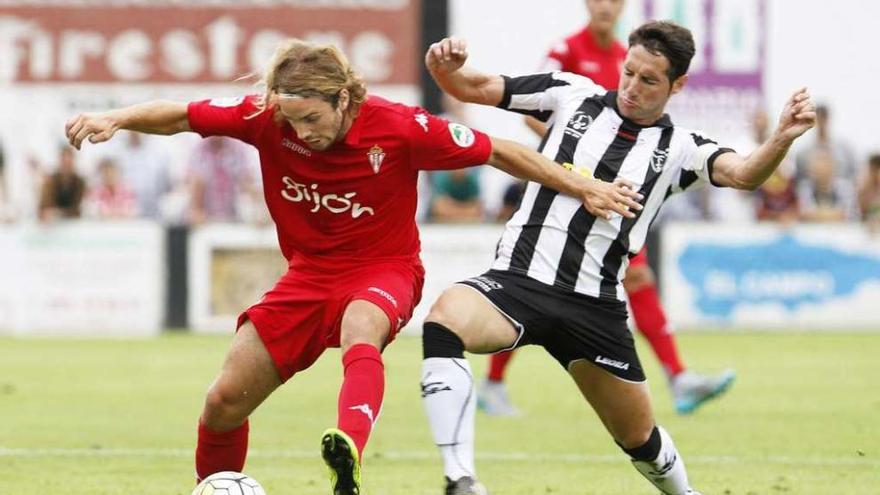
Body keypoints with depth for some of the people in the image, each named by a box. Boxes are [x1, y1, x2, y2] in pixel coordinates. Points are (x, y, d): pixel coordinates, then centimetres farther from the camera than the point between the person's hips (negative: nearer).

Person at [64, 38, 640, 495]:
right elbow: (180, 116, -7)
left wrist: (582, 188, -7)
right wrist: (114, 119, -25)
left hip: (384, 271, -4)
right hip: (310, 273, 4)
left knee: (360, 333, -40)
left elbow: (499, 152, -11)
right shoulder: (265, 119, -13)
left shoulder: (399, 127, -20)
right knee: (225, 400, -3)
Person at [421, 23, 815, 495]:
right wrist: (445, 66, -14)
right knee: (447, 317, -33)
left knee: (638, 435, 10)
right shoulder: (572, 95, 6)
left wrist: (781, 139, -35)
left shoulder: (678, 149, 4)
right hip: (518, 279, -1)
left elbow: (743, 174, -15)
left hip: (595, 306, 1)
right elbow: (475, 87, 8)